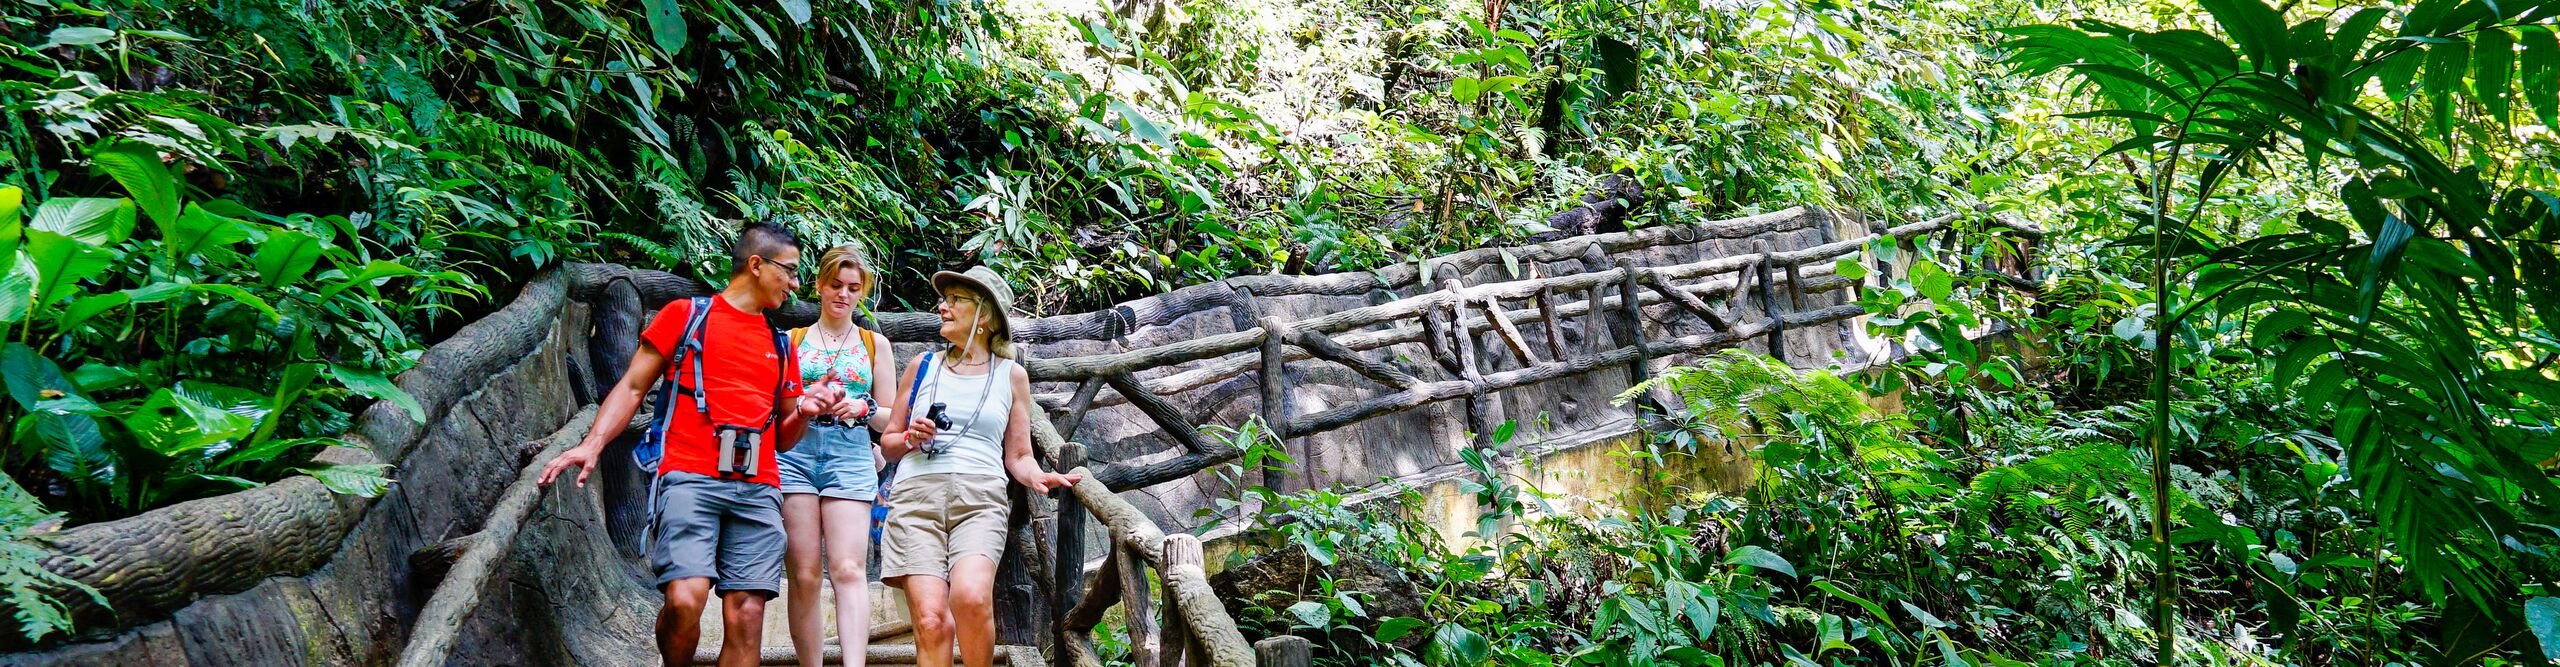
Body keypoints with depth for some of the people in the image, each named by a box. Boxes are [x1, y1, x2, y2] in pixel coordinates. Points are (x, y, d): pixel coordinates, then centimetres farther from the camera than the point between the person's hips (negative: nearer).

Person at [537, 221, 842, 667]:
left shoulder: (780, 345, 23)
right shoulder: (686, 315, 11)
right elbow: (632, 387, 7)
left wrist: (803, 412, 4)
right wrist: (592, 445, -8)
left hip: (758, 491, 4)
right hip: (691, 478, -4)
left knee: (746, 616, -6)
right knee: (685, 597, -21)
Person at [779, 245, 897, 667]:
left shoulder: (875, 344, 16)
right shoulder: (791, 340, 15)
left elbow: (889, 419, 14)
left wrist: (862, 409, -7)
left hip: (851, 455, 0)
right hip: (794, 454, 1)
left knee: (848, 570, -15)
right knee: (803, 575, -6)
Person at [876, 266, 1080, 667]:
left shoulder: (1011, 375, 14)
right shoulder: (923, 366, 18)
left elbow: (1017, 456, 15)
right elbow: (888, 443, 22)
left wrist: (1036, 477, -7)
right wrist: (910, 439, 0)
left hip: (980, 498, -1)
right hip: (917, 493, 1)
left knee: (971, 597, -29)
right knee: (931, 620, -16)